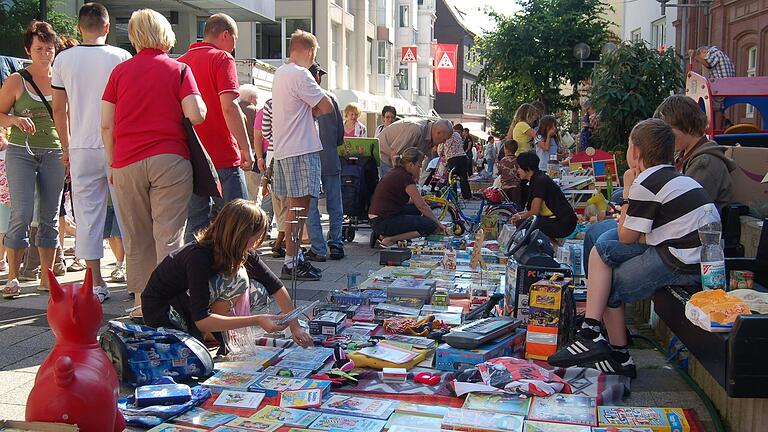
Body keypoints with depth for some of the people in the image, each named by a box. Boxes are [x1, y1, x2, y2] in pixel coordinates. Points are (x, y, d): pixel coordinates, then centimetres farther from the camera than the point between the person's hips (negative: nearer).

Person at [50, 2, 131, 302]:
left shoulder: (64, 59, 3)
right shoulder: (121, 57, -3)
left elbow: (59, 108, 7)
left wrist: (66, 147, 16)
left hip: (81, 148, 2)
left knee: (87, 214, 6)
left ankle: (97, 284, 8)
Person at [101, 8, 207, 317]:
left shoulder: (120, 71, 9)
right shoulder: (178, 70, 2)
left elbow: (106, 125, 7)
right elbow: (196, 115, -8)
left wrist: (112, 164, 15)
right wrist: (199, 103, 13)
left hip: (127, 164, 3)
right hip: (170, 161, -2)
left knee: (137, 240, 10)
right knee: (169, 236, -1)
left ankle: (142, 304, 15)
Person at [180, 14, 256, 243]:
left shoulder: (180, 63, 15)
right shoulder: (222, 59, -4)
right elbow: (229, 107, -16)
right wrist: (246, 148, -13)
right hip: (223, 157, -6)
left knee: (196, 225, 10)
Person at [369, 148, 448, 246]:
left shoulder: (396, 172, 14)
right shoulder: (405, 177, -13)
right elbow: (422, 206, -9)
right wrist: (439, 223, 0)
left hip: (377, 220, 10)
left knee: (416, 209, 23)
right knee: (431, 226, -8)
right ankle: (390, 239, -8)